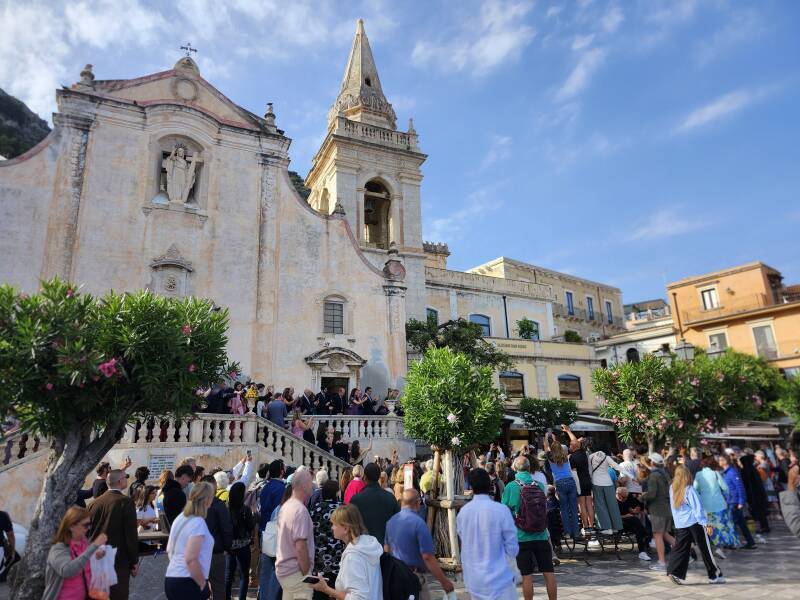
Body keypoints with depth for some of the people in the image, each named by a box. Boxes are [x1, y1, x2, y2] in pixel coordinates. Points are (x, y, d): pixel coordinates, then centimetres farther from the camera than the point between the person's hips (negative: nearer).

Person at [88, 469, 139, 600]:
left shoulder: (96, 502, 4)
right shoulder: (126, 502, -14)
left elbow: (89, 531, 10)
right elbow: (131, 534, -14)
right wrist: (134, 561, -4)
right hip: (118, 560, -6)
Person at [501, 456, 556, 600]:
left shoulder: (511, 487, -11)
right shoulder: (540, 485, -1)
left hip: (522, 537, -3)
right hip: (542, 536, 3)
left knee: (527, 575, 6)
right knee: (549, 572, 11)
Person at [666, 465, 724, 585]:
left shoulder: (672, 489, 3)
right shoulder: (689, 490, -12)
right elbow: (697, 508, -13)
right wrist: (706, 523, -11)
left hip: (679, 524, 4)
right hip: (695, 523, -4)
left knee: (680, 548, 5)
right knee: (705, 549, 9)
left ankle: (674, 572, -7)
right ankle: (714, 575, 19)